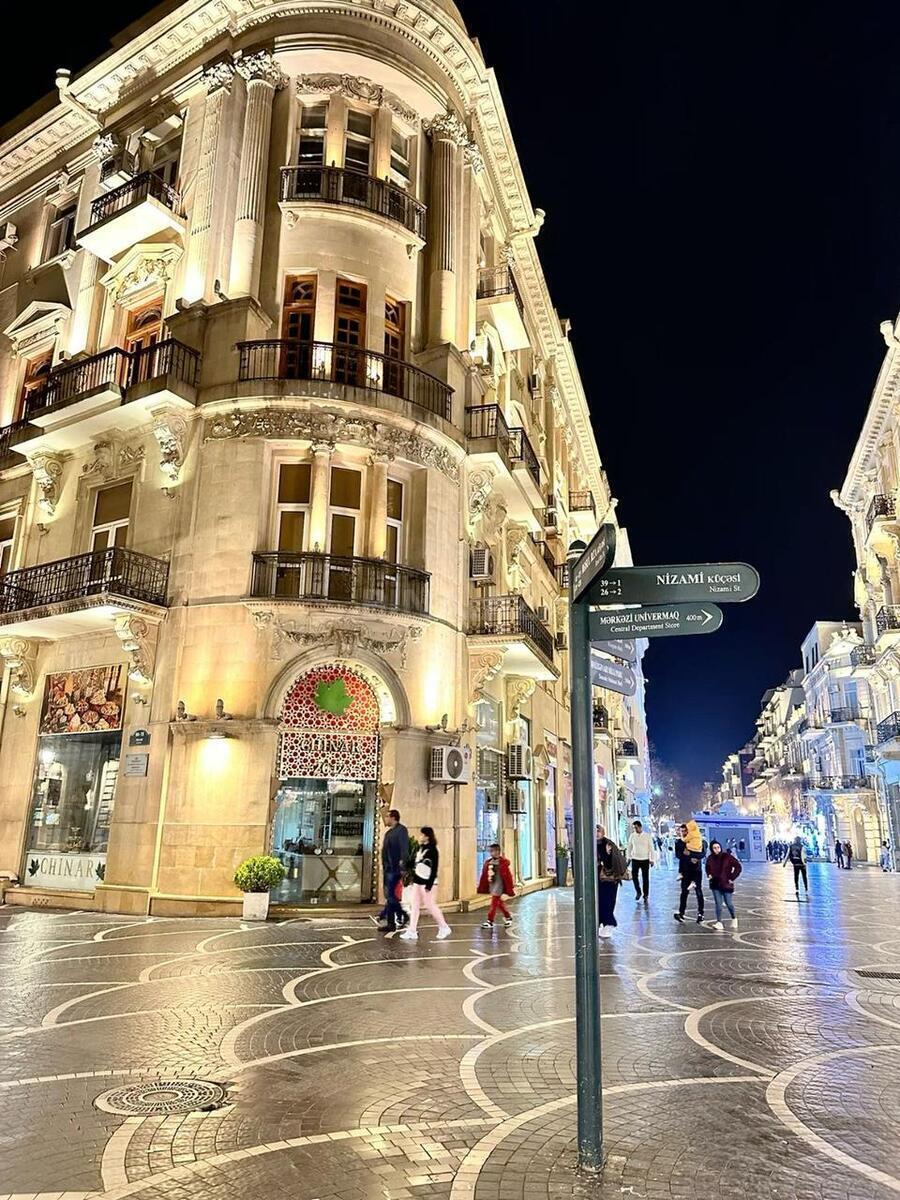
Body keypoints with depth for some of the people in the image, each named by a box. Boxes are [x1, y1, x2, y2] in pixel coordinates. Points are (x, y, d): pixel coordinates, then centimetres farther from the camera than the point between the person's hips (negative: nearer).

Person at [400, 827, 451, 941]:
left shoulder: (432, 850, -13)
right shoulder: (420, 849, 12)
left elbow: (434, 869, -16)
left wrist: (429, 885, -19)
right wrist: (413, 881, 18)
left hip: (426, 882, -8)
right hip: (417, 881, 8)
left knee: (430, 905, -2)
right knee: (415, 906, 5)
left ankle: (444, 928, 13)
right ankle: (412, 931, 6)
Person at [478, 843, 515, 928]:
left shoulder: (503, 862, -15)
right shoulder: (488, 862, 4)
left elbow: (507, 876, -13)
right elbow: (484, 875, 9)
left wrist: (510, 888, -12)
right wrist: (481, 887, 11)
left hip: (498, 885, -7)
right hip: (491, 885, 7)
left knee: (494, 903, -6)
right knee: (499, 902, 17)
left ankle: (490, 921, 1)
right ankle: (508, 916, 35)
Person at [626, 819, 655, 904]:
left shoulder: (647, 836, -5)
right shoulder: (632, 836, 0)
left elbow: (651, 848, -2)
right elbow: (629, 848, 9)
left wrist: (652, 860, -4)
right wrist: (629, 858, 7)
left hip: (645, 860, -2)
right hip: (635, 859, 2)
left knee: (645, 878, 3)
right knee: (634, 876, 0)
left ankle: (646, 896, 16)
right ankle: (638, 892, 23)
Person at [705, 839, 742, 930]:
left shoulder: (727, 856, -13)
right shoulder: (710, 858, -1)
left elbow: (738, 867, -8)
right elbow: (708, 868, 20)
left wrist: (732, 878, -9)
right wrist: (709, 875, 3)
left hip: (726, 884, -3)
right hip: (715, 885, 3)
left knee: (728, 903, 3)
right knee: (718, 903, 0)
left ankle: (734, 919, 30)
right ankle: (719, 922, 3)